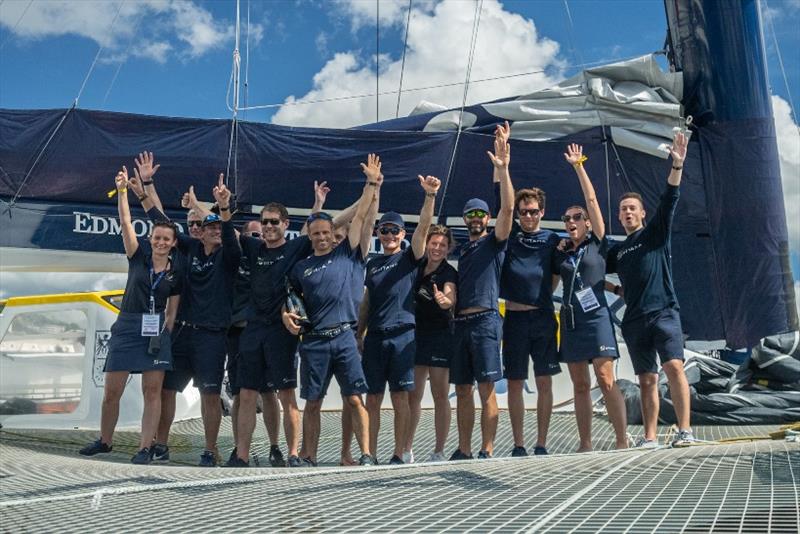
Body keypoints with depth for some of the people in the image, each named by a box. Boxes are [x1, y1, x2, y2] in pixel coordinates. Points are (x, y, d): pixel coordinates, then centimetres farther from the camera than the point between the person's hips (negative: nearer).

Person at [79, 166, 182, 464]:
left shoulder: (176, 273, 5)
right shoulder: (138, 256, 3)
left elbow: (172, 311, 9)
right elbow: (125, 222, -8)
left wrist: (164, 336, 0)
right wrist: (122, 190, -17)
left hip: (156, 331, 0)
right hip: (126, 327, 0)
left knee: (152, 392, -1)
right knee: (111, 392, 4)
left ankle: (145, 447, 5)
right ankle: (105, 441, 25)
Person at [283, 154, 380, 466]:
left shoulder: (346, 254, 8)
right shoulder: (300, 267, 12)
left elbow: (360, 217, 5)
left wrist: (372, 184, 2)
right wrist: (286, 315, -2)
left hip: (344, 337, -1)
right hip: (313, 341, 2)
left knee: (354, 399, -3)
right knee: (312, 403, 6)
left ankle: (366, 455, 0)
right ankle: (309, 459, 14)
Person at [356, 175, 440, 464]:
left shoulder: (409, 258, 4)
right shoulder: (372, 264, 16)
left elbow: (423, 226, -11)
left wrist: (430, 195, -24)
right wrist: (359, 333, 14)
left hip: (402, 335, -4)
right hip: (374, 337, 4)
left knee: (400, 398, -1)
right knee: (372, 399, 5)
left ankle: (399, 455, 6)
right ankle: (370, 455, 12)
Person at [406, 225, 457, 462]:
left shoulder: (449, 273, -7)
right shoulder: (417, 267, 9)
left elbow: (450, 299, -27)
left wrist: (444, 300, -47)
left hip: (440, 336, -5)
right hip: (416, 334, 5)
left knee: (440, 395, -3)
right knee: (412, 395, 8)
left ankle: (439, 451, 4)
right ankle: (406, 449, 17)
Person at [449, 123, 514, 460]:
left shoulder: (495, 241, 4)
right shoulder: (461, 250, 22)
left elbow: (508, 208, -11)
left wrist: (502, 169, -21)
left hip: (484, 319, -6)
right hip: (459, 322, 6)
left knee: (486, 388, -7)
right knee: (462, 389, 7)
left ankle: (487, 452, -3)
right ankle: (464, 451, 13)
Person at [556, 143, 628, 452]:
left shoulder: (597, 244, 3)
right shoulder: (562, 253, 12)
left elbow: (592, 200, -1)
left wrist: (578, 166, -1)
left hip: (596, 317, -5)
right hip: (569, 320, 5)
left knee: (606, 381, -11)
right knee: (580, 386, 6)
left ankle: (622, 441, -7)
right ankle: (585, 444, 9)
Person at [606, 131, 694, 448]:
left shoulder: (656, 233, 9)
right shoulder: (617, 251, 21)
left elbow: (669, 200, -5)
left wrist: (677, 165, -16)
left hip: (663, 312, -4)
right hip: (634, 320, 4)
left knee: (673, 365, -20)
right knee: (647, 380, 5)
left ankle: (685, 430, -20)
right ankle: (649, 437, 7)